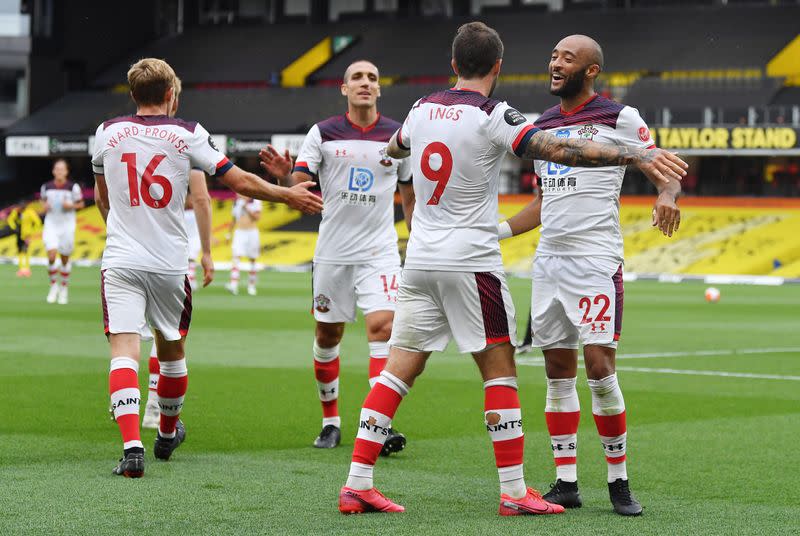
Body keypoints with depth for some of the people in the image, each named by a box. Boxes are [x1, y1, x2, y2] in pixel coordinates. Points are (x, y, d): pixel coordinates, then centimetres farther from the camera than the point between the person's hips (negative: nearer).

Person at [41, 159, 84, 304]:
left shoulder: (73, 187, -8)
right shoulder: (46, 187, -1)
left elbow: (81, 204, 3)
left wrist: (71, 206, -16)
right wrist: (45, 206, -4)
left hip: (67, 225, -1)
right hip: (51, 225, 1)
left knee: (65, 258, 8)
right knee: (51, 256, -15)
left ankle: (64, 288, 27)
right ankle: (53, 285, 5)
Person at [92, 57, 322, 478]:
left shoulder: (107, 133, 5)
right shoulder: (187, 134, -2)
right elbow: (239, 181, 0)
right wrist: (288, 195, 16)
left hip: (120, 262, 0)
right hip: (169, 265, 0)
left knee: (124, 351, -9)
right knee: (171, 349, 20)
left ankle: (131, 447, -26)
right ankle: (167, 434, 39)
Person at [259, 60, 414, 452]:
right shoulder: (323, 133, 0)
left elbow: (410, 198, 11)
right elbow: (299, 185, -6)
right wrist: (285, 176, -29)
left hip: (379, 251, -1)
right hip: (332, 253, 1)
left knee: (382, 326, -17)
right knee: (327, 336, 6)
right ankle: (330, 422, 22)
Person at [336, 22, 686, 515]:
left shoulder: (422, 109, 8)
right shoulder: (493, 117, -11)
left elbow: (395, 147, 31)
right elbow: (557, 150, -22)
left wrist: (391, 152, 57)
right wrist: (635, 156, -23)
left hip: (420, 261, 6)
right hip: (472, 262, -6)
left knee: (400, 368, 7)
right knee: (500, 369, 3)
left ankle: (357, 486, 4)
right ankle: (514, 492, 2)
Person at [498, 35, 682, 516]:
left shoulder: (620, 118, -2)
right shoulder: (542, 125, 16)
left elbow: (664, 167, 0)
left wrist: (667, 195, -21)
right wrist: (499, 230, 18)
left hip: (597, 260, -6)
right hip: (549, 259, 6)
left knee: (600, 368, -11)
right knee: (558, 373, 5)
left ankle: (619, 481, 1)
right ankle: (566, 483, 9)